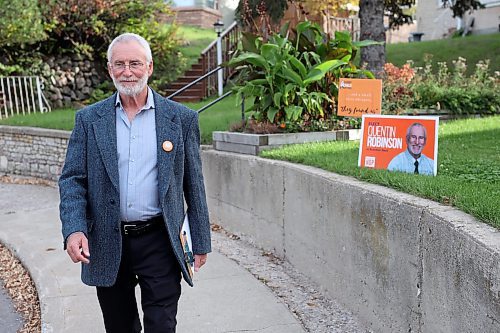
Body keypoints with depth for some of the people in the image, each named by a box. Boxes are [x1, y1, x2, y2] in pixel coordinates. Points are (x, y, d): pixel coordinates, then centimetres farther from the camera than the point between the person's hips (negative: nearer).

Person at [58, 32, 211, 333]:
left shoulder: (182, 119, -1)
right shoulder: (89, 119, 3)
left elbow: (193, 184, 3)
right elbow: (72, 180, 2)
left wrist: (201, 242, 5)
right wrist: (74, 229, -14)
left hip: (159, 243, -2)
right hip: (107, 245, 2)